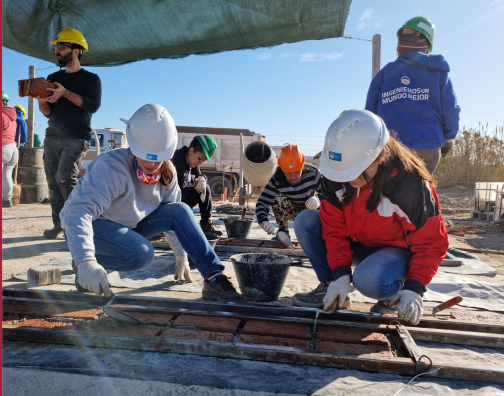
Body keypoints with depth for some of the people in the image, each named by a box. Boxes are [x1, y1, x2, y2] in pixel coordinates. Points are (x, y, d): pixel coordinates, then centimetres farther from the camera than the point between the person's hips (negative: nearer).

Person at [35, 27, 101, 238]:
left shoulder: (90, 79, 3)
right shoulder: (53, 78, 17)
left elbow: (93, 105, -14)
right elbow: (48, 112, 14)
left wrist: (65, 93, -19)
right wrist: (41, 100, -8)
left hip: (77, 138, -5)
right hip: (52, 137, 5)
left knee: (64, 177, -19)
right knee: (53, 182, 2)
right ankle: (59, 224, 11)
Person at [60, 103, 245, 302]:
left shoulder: (167, 172, -12)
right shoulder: (112, 167, -32)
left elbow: (176, 217, -3)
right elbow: (77, 211, -44)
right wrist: (86, 261, -56)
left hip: (128, 225, 6)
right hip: (92, 226, -5)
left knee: (180, 210, -18)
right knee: (141, 254, -35)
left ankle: (214, 279, -19)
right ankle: (83, 270, -8)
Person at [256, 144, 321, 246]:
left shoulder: (313, 173, -24)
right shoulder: (276, 180, -26)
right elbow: (262, 202, -31)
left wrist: (318, 200, -42)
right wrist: (264, 221, -51)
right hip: (290, 211, -1)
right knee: (278, 199, -33)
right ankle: (283, 231, -10)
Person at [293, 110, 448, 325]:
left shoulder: (411, 184, -28)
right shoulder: (336, 174, -16)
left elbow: (431, 243, -19)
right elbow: (333, 226, -12)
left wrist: (414, 289, -28)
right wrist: (340, 274, -22)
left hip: (397, 250, -5)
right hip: (356, 243, 5)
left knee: (369, 279, -38)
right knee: (306, 221, -16)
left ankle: (395, 294, -1)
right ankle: (330, 287, -3)